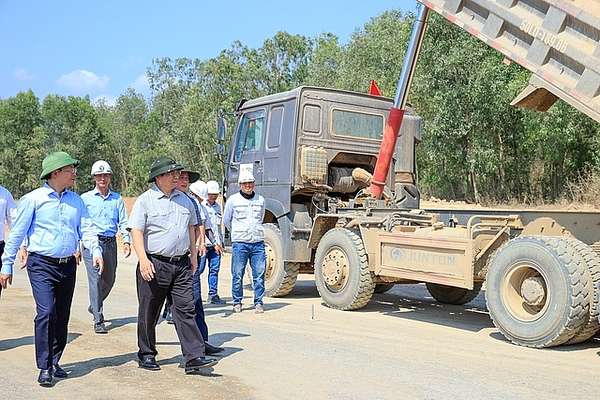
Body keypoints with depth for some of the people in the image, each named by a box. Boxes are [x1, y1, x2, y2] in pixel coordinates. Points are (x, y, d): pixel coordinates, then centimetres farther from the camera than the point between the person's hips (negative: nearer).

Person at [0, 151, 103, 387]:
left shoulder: (76, 201, 10)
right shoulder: (33, 199, -5)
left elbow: (86, 228, 5)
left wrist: (95, 250, -13)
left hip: (68, 265, 5)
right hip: (42, 265, -5)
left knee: (62, 317, 10)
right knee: (46, 313, -15)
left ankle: (54, 362, 24)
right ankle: (44, 367, -6)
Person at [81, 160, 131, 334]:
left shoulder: (117, 198, 11)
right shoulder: (85, 198, 4)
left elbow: (123, 221, 9)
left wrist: (126, 241, -4)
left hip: (111, 243, 4)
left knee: (109, 279, 12)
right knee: (95, 279, -10)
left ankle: (94, 306, 38)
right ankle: (98, 321, -6)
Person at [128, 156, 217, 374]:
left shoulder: (184, 199, 13)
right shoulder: (145, 201, -4)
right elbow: (136, 231, -10)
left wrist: (193, 255, 17)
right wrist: (143, 259, -20)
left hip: (181, 264, 4)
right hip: (154, 264, -4)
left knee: (185, 309, -2)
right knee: (149, 313, 8)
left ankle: (195, 357, -5)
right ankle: (146, 355, 23)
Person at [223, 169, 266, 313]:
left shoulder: (260, 200, 10)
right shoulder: (233, 200, 1)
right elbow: (226, 220, 14)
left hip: (258, 242, 2)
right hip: (239, 243, -2)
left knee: (259, 274, 1)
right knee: (237, 275, 2)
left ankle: (258, 302, 10)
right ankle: (237, 303, 15)